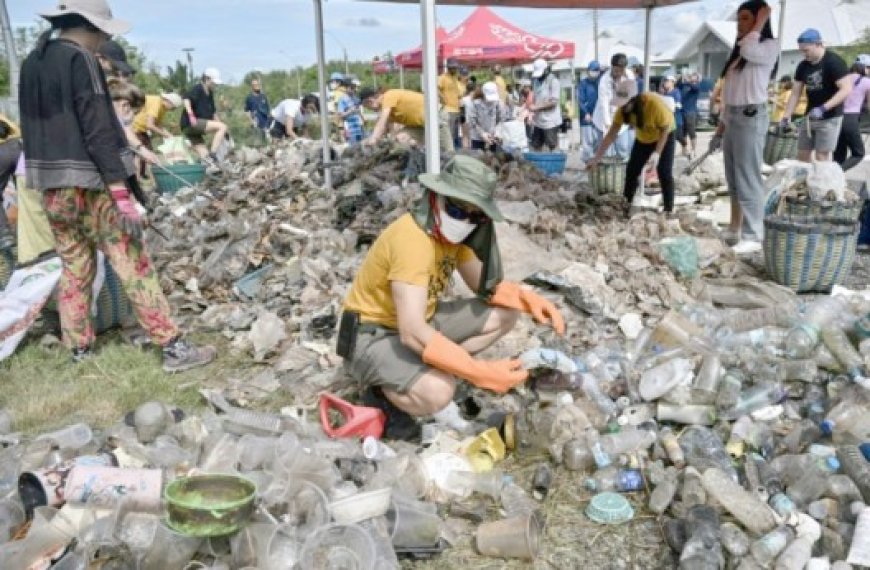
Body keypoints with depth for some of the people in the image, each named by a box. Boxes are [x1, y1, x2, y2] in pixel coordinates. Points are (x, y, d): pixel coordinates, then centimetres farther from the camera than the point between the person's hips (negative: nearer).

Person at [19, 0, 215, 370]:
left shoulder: (30, 64, 14)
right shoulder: (79, 59, -11)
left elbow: (32, 128, 18)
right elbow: (98, 131, -18)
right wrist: (122, 194, -20)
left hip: (51, 187, 8)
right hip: (89, 185, -8)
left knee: (73, 269, 14)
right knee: (132, 265, -6)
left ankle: (79, 350, 20)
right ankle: (173, 347, -4)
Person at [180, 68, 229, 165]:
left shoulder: (210, 94, 17)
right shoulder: (198, 89, -8)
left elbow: (213, 111, 26)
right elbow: (186, 99, -26)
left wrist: (218, 122, 22)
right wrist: (190, 115, -37)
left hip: (196, 126, 9)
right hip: (190, 124, -9)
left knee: (205, 156, 6)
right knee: (223, 127, -22)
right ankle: (212, 155, -25)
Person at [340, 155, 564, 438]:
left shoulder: (452, 231, -3)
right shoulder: (411, 239, -31)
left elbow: (484, 285, 8)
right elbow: (412, 334, -38)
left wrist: (528, 299, -12)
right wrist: (482, 372, -39)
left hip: (417, 324, 9)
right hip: (372, 336, -9)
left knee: (504, 315, 1)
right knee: (438, 392, -35)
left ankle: (431, 371, 3)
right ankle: (383, 396, -3)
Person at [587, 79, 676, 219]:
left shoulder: (655, 103, -39)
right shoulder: (623, 108, -25)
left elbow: (665, 130, -27)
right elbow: (611, 134, -19)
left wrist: (656, 154, -37)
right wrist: (597, 158, -22)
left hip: (665, 137, -5)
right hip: (642, 139, 5)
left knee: (664, 173, -13)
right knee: (631, 170, 0)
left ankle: (669, 211, -4)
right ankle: (626, 206, 15)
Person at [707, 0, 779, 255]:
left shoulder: (770, 46, -3)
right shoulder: (738, 50, 18)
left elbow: (750, 52, -27)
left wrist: (761, 21, -10)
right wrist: (719, 129, 16)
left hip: (751, 117, -8)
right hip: (732, 118, 8)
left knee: (748, 179, -9)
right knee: (733, 179, 12)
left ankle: (753, 237, -5)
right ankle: (735, 230, 20)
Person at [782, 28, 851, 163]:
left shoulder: (834, 62, -14)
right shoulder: (803, 66, 5)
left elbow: (846, 89, -21)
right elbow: (796, 93, 8)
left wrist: (823, 108, -31)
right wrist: (786, 116, -4)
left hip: (830, 118, -7)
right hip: (809, 117, 7)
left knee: (821, 157, -8)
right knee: (802, 155, 7)